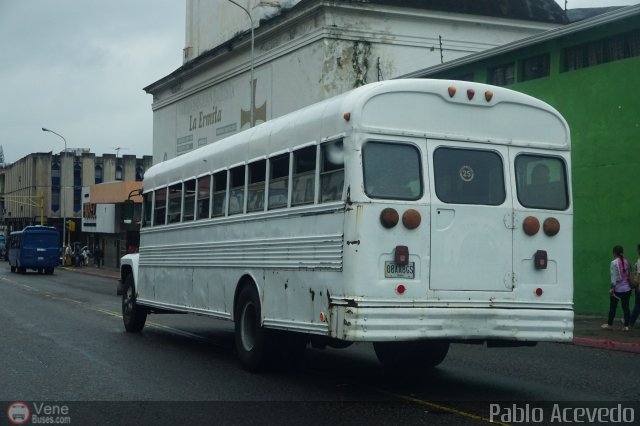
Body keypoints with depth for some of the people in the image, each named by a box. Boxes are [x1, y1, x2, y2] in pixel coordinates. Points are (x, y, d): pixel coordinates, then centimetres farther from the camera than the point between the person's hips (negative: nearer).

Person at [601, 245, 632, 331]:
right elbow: (629, 274, 6)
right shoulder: (626, 262, 3)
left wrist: (612, 287, -15)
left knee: (612, 307, 7)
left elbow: (614, 276, -15)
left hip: (617, 289, -4)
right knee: (626, 307, 6)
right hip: (627, 288, 4)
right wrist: (630, 286, 13)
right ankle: (626, 326, 4)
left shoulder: (614, 262, -11)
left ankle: (609, 324, 15)